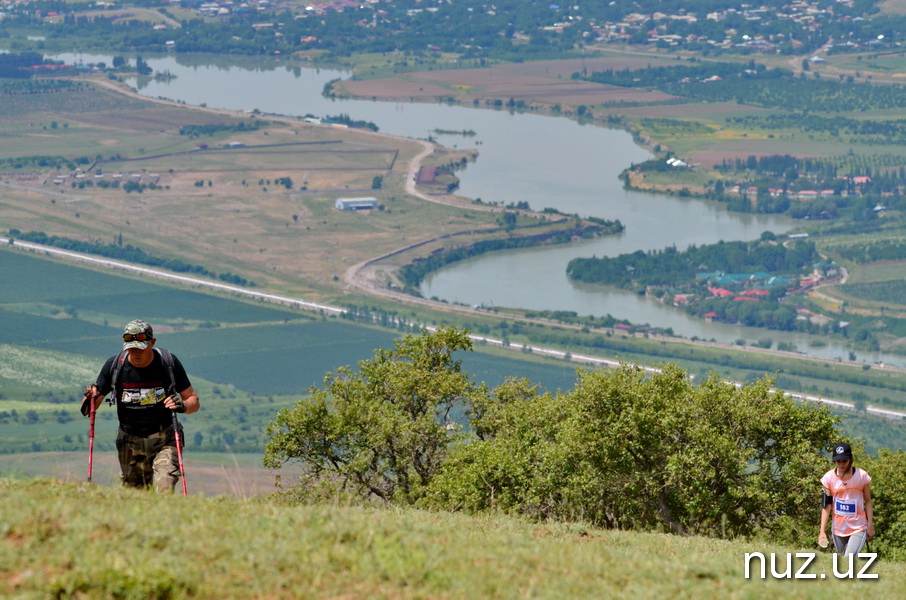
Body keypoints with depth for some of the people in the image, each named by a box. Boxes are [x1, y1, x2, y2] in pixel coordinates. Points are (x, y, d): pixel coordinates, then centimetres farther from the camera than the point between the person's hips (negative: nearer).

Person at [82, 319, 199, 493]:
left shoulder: (169, 363, -9)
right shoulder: (114, 365, -7)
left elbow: (194, 402, -1)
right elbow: (88, 410, -1)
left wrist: (182, 406, -24)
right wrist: (90, 398, -24)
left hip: (164, 440, -2)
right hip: (130, 442, 2)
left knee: (164, 491, -22)